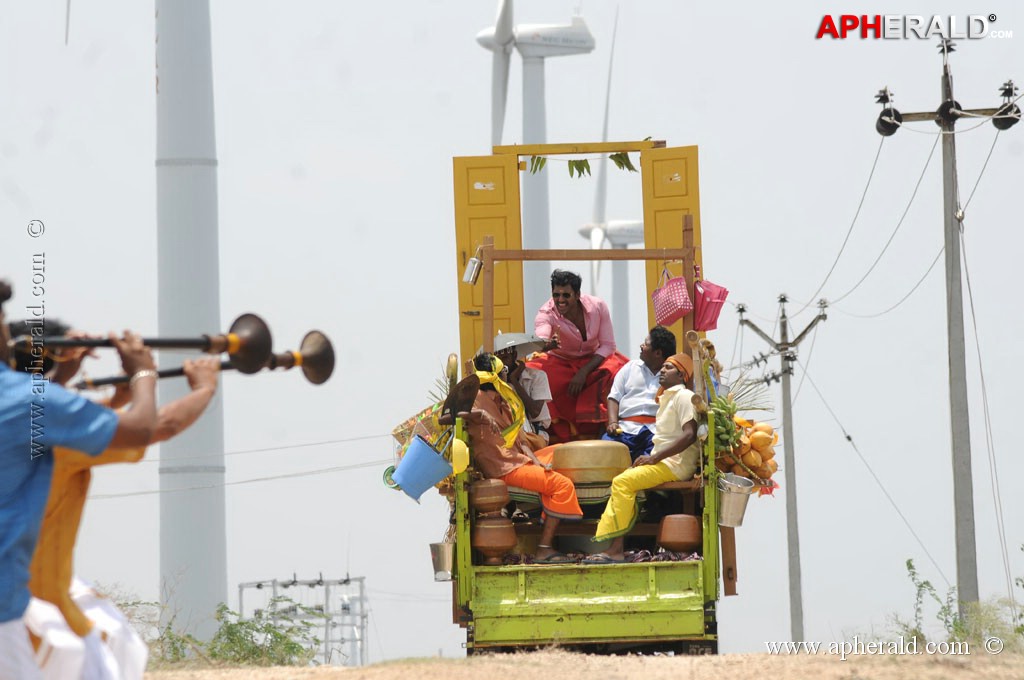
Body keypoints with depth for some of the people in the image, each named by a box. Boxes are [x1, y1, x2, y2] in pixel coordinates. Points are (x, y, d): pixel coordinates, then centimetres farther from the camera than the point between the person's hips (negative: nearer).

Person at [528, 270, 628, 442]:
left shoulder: (597, 306, -18)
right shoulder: (547, 313, -21)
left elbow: (607, 345, -14)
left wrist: (584, 372, -26)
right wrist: (546, 345, -66)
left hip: (593, 360, 0)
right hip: (560, 362, 0)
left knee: (616, 369, -33)